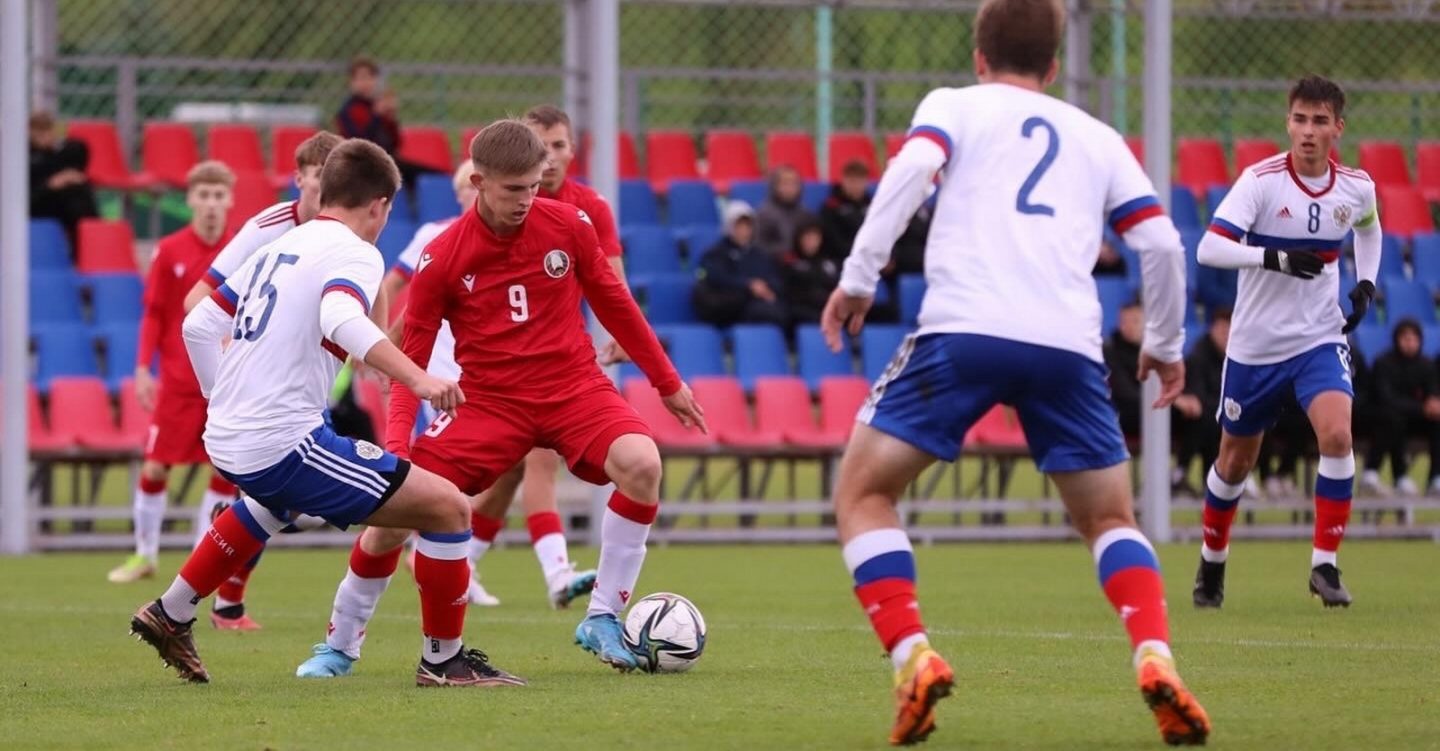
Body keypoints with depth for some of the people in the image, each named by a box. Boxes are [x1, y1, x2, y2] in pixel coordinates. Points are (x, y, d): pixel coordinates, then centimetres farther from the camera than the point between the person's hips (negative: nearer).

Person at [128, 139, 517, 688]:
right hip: (283, 444, -9)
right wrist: (419, 379, -37)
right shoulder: (354, 253, -7)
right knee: (448, 507, -5)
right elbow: (341, 319, -29)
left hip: (225, 439, 9)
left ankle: (170, 616, 48)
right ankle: (443, 659, 3)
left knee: (277, 496, 45)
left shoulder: (276, 248, 17)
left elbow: (199, 325, 21)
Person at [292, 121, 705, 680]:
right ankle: (339, 644, 12)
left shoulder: (568, 225, -4)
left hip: (573, 387, 1)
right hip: (489, 399, -1)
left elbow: (613, 303, 10)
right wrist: (397, 438, -19)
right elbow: (412, 355, -4)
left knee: (641, 464, -29)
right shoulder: (442, 257, -9)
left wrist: (668, 383, 16)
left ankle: (603, 619, -13)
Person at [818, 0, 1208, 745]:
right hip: (1068, 346, 3)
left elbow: (911, 168, -4)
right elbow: (1161, 242, 17)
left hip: (963, 328, -3)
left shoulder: (955, 105, 18)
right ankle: (1156, 660, -7)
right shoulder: (1098, 138, 26)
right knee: (1111, 520, 19)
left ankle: (913, 659, -9)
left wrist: (858, 278, -3)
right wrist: (1165, 345, 31)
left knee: (863, 491, 11)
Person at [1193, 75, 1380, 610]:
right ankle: (1212, 563, 36)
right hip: (1255, 344, -2)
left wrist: (1367, 284, 8)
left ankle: (1325, 564, -14)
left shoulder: (1356, 187, -2)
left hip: (1319, 339, 2)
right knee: (1236, 461, 12)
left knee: (1337, 434, -23)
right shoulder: (1262, 180, -16)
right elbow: (1209, 248, -26)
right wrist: (1275, 258, -38)